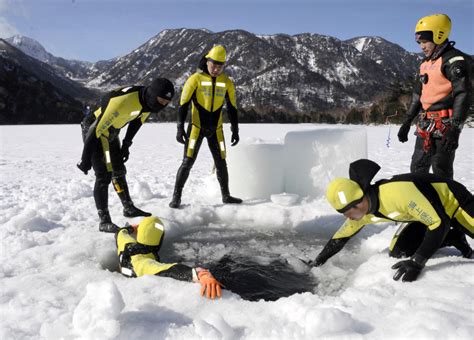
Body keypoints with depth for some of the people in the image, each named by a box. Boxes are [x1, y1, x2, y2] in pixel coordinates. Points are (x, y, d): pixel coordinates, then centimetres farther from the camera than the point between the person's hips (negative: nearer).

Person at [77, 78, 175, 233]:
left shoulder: (148, 100, -9)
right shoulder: (123, 101, -36)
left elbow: (137, 122, 10)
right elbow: (97, 128, -32)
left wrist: (126, 145, 12)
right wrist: (86, 159, -25)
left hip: (111, 133, 9)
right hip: (93, 131, -9)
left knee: (119, 170, 17)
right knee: (104, 175, -12)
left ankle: (128, 208, 31)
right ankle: (104, 221, -4)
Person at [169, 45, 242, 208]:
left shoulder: (227, 83, 2)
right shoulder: (195, 79, -9)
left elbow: (232, 108, 9)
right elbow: (183, 104, -9)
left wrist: (235, 130, 7)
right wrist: (180, 128, -14)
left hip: (216, 129, 4)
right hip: (196, 127, -3)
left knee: (221, 163, 10)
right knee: (187, 163, -5)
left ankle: (226, 196, 25)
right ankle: (176, 197, 6)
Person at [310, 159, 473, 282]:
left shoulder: (398, 192, -40)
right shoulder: (363, 213, -14)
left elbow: (439, 223, -35)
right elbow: (340, 237, 2)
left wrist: (417, 262, -37)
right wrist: (318, 261, 4)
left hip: (454, 201, -6)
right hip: (428, 212, 7)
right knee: (397, 252, -3)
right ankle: (453, 238, 13)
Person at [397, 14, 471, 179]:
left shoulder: (453, 60, -9)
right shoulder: (426, 64, 17)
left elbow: (463, 94, -16)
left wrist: (455, 129, -24)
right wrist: (407, 122, 19)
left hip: (445, 124, -8)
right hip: (426, 124, 9)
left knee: (441, 171, -9)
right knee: (417, 168, 13)